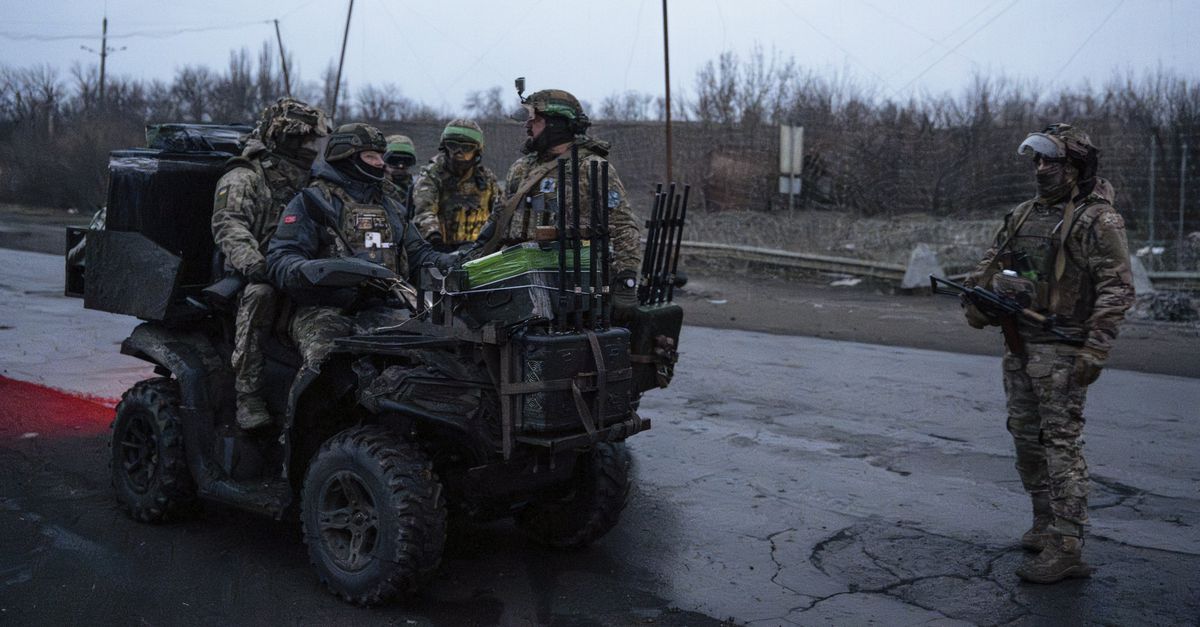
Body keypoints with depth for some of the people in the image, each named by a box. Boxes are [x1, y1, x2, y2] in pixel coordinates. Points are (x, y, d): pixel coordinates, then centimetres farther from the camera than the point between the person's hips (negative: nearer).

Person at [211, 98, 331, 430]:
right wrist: (252, 262, -35)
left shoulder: (307, 185, 24)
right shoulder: (242, 180, 1)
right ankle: (248, 395, -36)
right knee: (260, 294, -39)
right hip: (255, 278, -6)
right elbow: (229, 226, -16)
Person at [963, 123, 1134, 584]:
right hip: (1019, 346, 8)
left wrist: (1094, 351, -21)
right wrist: (977, 294, 6)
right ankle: (1045, 526, 28)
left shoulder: (1098, 221, -9)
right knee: (1026, 437, 14)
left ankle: (1067, 549, -7)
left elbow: (1117, 289, -14)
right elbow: (992, 261, 24)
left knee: (1062, 443, -9)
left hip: (1060, 351, -8)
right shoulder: (1023, 214, 14)